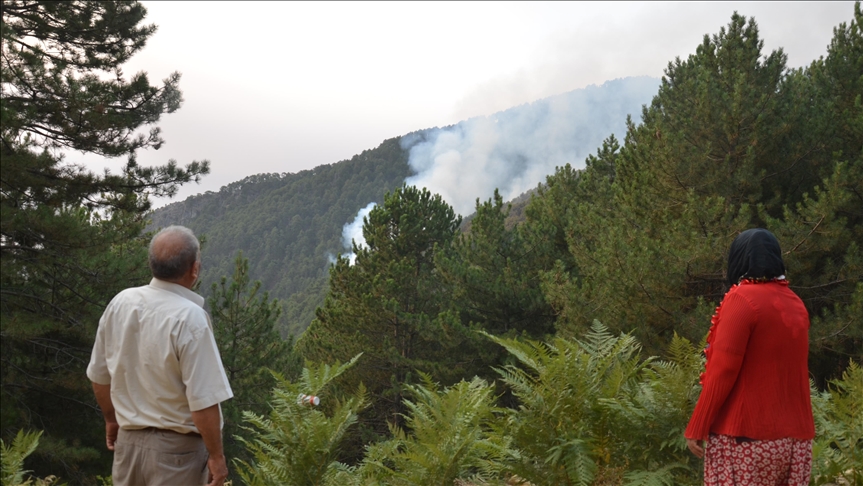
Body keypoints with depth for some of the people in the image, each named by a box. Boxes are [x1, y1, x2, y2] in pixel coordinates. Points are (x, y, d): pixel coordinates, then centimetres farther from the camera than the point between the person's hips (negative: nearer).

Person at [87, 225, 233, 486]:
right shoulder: (189, 317, -21)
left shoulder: (120, 302, -3)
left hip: (128, 441, 6)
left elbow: (99, 375, 8)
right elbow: (203, 400, -22)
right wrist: (216, 456, -11)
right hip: (175, 447, -6)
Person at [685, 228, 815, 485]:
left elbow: (723, 370, -14)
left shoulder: (741, 298, -11)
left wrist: (696, 427, -10)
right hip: (793, 436, 6)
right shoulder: (795, 304, 10)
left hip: (745, 435, -6)